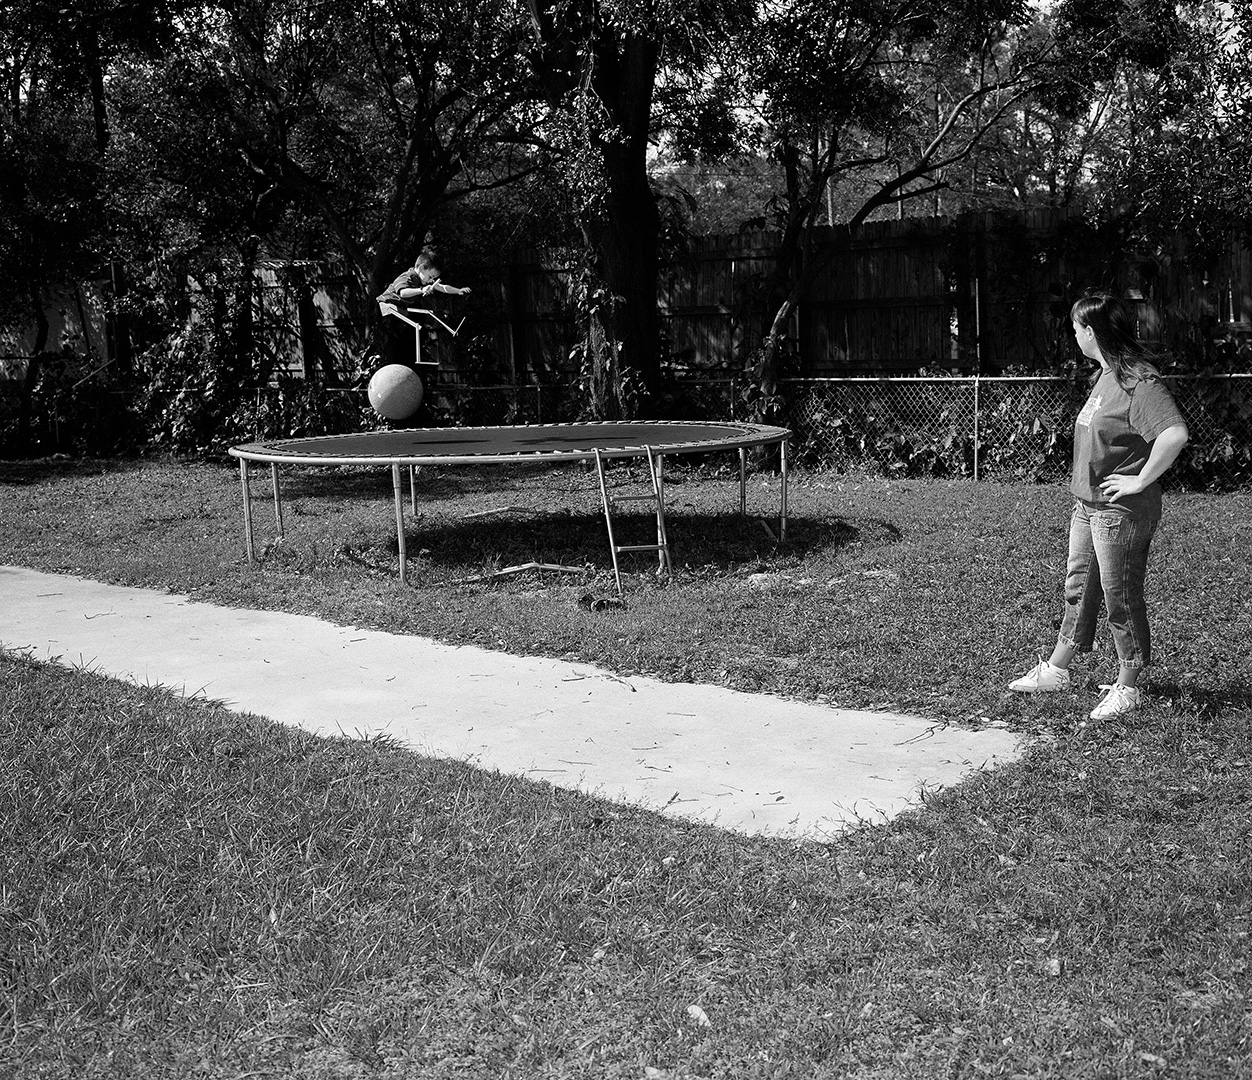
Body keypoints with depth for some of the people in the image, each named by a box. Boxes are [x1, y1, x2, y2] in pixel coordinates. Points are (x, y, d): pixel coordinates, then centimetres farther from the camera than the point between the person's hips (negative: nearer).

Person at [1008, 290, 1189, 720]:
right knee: (1079, 587, 18)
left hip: (1121, 510, -9)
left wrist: (1140, 481, -24)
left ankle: (1127, 688, 15)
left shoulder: (1138, 380, -20)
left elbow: (1175, 434, -32)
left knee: (1121, 598, 2)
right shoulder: (1105, 377, 9)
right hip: (1086, 504, 9)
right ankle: (1054, 671, 30)